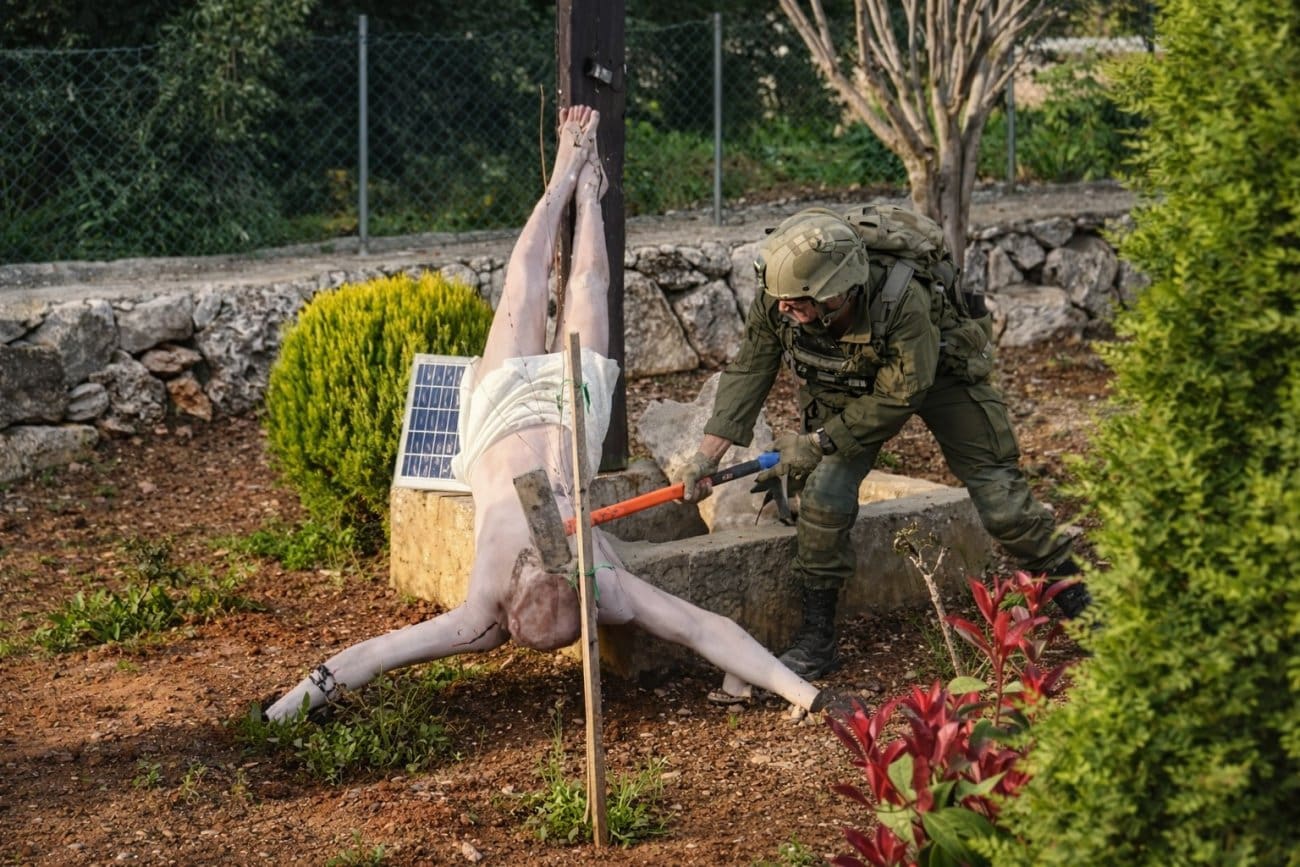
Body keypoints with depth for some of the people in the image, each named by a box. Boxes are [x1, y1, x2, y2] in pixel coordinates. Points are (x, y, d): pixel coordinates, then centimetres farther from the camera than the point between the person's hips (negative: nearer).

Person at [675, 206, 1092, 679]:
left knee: (995, 488, -4)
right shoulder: (777, 299, -30)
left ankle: (1073, 596, 14)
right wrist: (708, 453, -22)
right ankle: (817, 636, -1)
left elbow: (899, 397, -31)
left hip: (935, 370, -3)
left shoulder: (903, 301, -43)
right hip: (848, 385, 3)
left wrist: (818, 442, -28)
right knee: (825, 489, -13)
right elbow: (749, 369, -16)